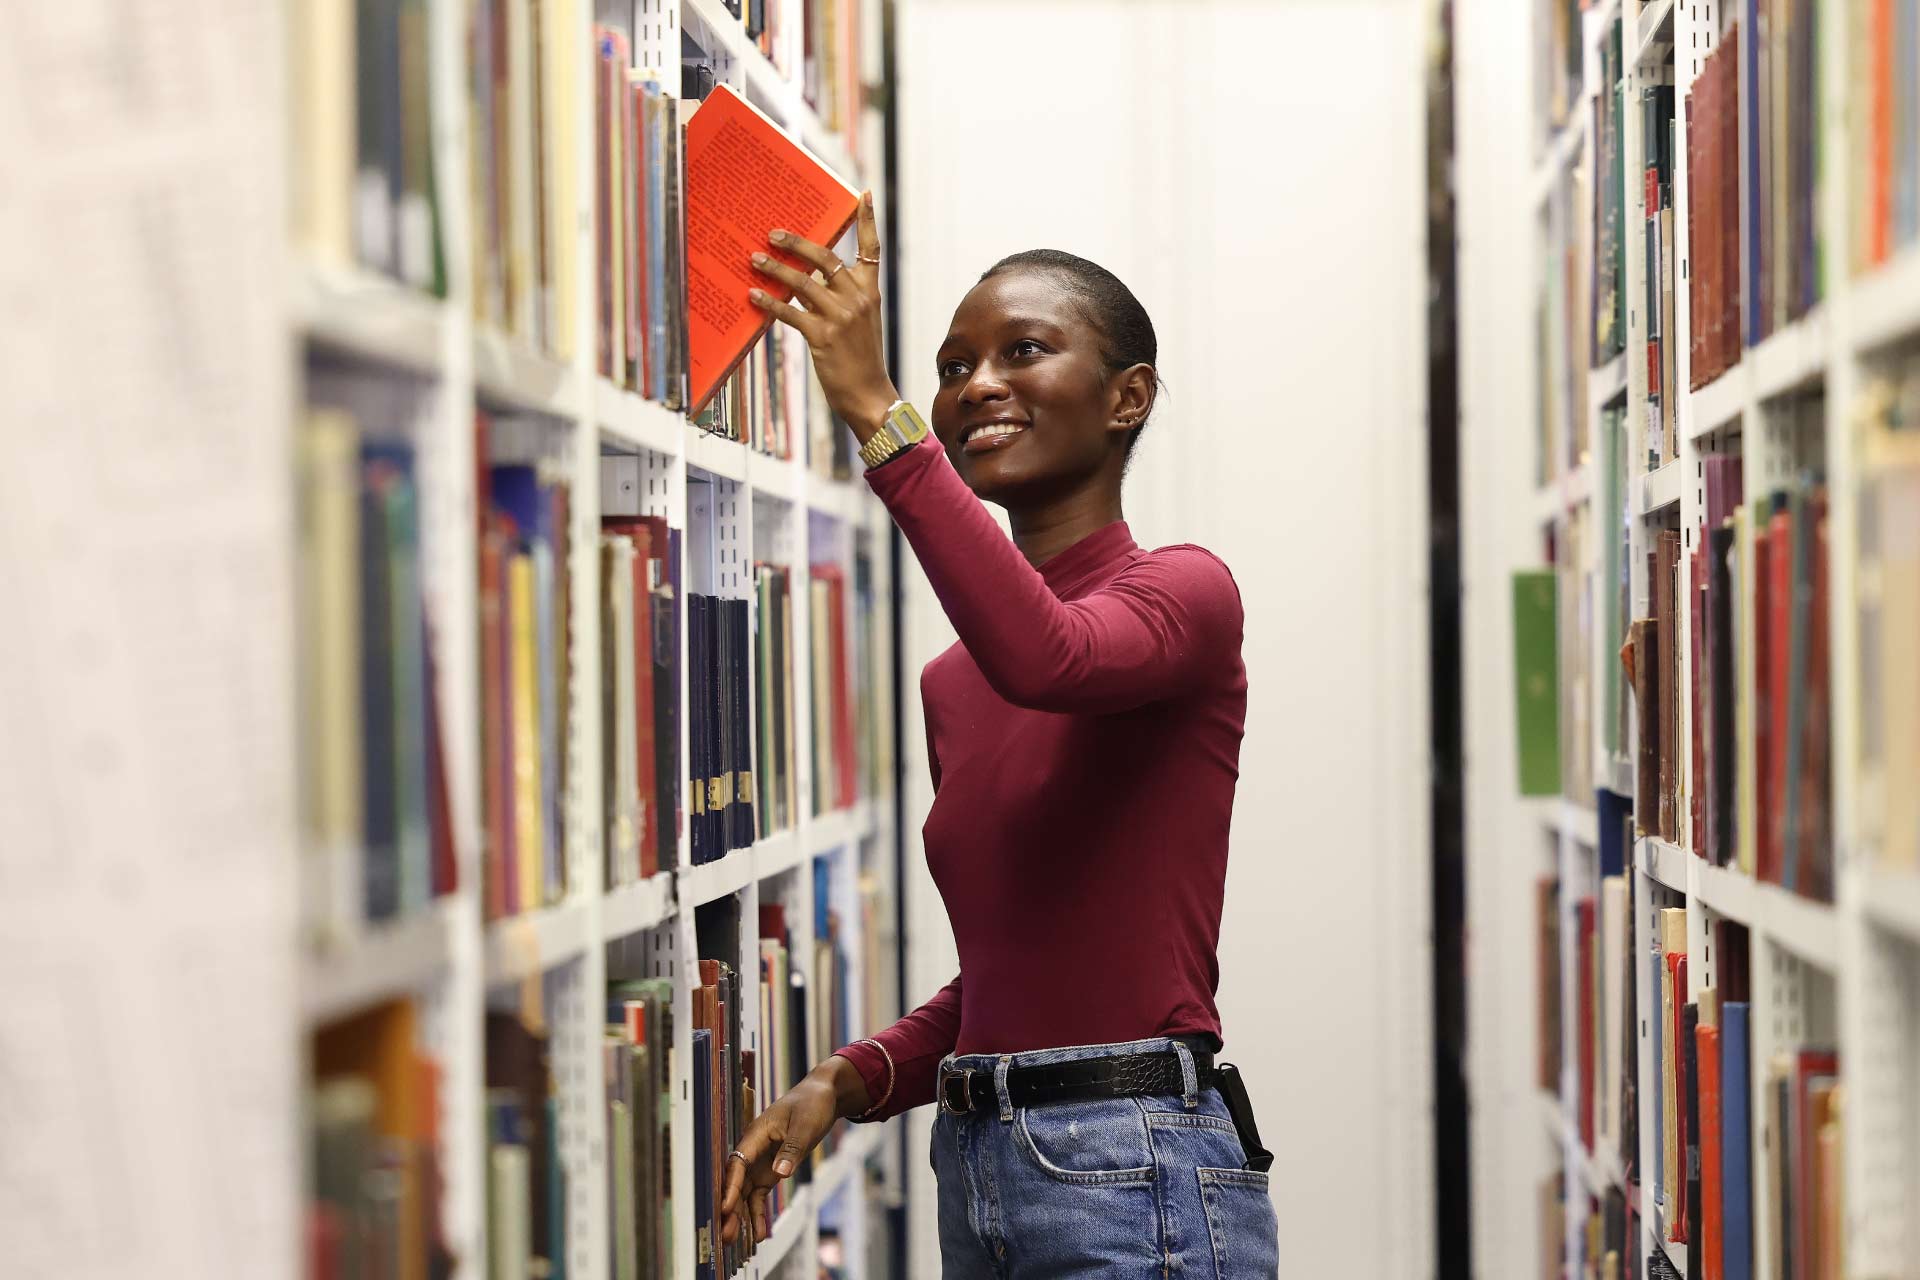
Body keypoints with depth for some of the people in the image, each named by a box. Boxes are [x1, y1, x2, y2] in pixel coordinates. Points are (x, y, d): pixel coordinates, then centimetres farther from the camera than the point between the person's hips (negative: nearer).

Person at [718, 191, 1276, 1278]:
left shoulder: (1186, 590, -5)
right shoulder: (951, 684, 15)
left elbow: (1046, 656, -29)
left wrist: (875, 411, -27)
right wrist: (847, 1083, 3)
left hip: (1135, 1175, -7)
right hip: (975, 1170, 7)